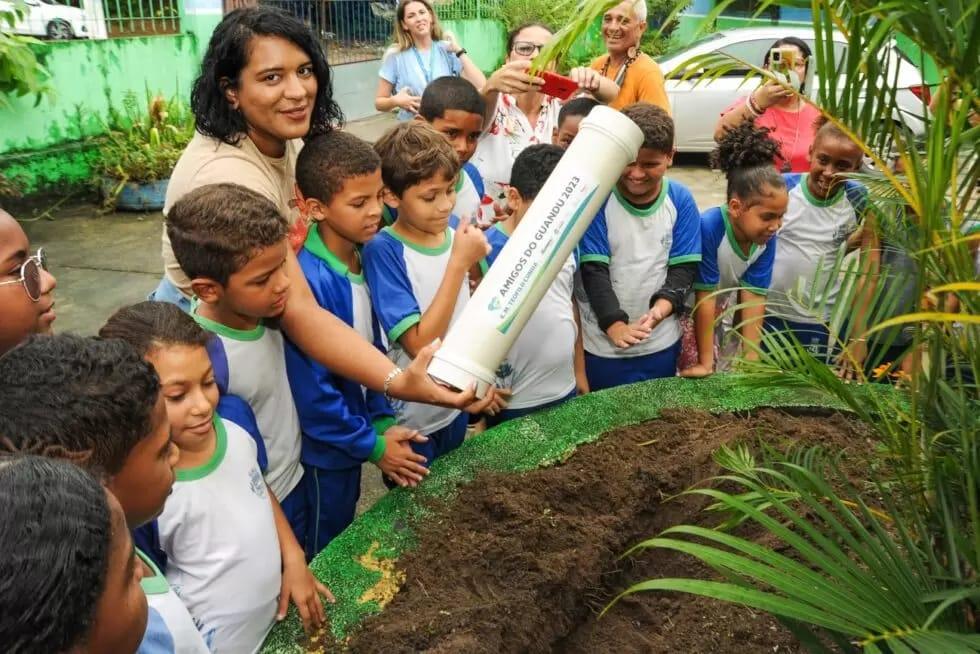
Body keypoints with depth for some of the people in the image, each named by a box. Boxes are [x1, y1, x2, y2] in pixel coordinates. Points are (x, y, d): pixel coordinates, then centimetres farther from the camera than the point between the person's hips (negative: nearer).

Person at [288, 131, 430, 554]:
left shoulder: (364, 258, -6)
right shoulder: (309, 280, -30)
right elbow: (311, 391, -25)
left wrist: (383, 422, -4)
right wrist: (374, 447, -15)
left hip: (354, 434, 7)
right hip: (326, 447, -6)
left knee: (346, 535, 27)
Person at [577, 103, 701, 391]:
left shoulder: (681, 200, -4)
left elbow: (684, 267, -4)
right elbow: (593, 270, -14)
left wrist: (661, 308, -23)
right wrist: (615, 325, -26)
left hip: (661, 343, 2)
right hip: (603, 343, -2)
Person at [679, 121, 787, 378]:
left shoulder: (766, 237, -18)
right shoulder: (709, 228, -34)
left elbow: (754, 296, -14)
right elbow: (705, 297, -29)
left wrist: (751, 359, -16)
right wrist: (704, 362, -22)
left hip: (717, 310, 5)